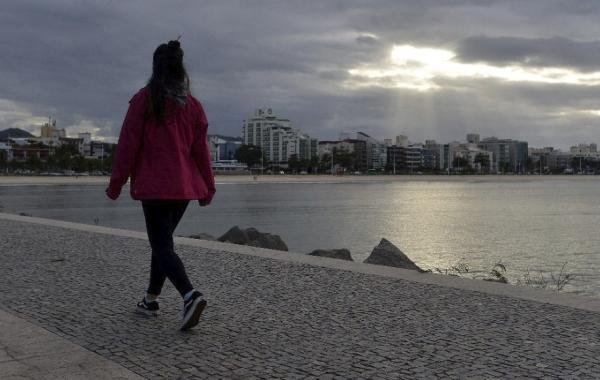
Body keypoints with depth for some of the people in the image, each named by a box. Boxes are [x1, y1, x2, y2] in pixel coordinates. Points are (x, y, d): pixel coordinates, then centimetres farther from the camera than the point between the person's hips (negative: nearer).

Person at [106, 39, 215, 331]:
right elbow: (201, 149, 7)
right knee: (163, 240, 18)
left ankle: (191, 295, -25)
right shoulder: (193, 105, 6)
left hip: (154, 186, -5)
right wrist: (208, 186, 14)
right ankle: (151, 300, 26)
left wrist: (116, 183, -1)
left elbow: (128, 143, -7)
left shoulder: (144, 100, -6)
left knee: (162, 246, -5)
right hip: (185, 187, 5)